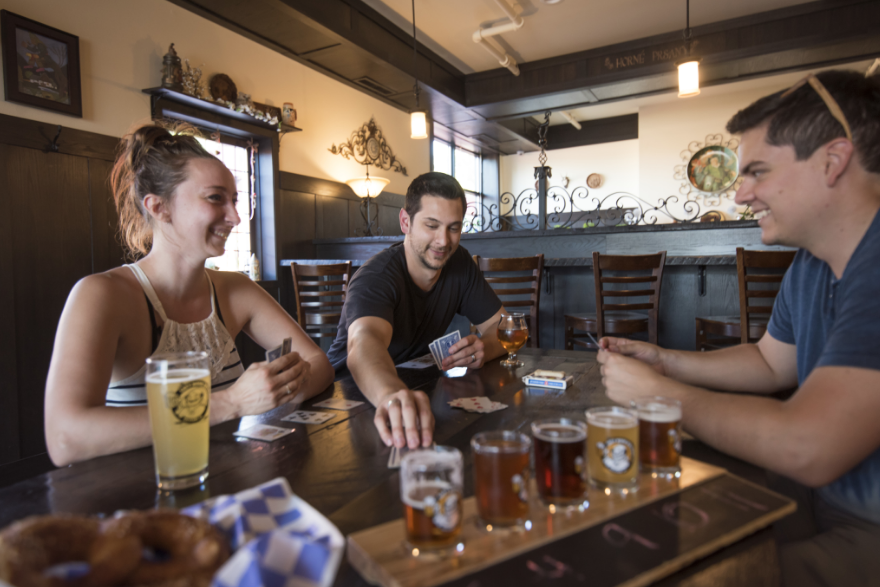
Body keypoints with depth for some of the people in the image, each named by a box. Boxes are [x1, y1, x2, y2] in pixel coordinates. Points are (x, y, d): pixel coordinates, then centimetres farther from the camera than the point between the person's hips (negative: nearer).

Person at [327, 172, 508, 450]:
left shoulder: (458, 263, -3)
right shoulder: (376, 278, -23)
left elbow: (503, 325, 1)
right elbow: (364, 342, -43)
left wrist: (484, 348, -23)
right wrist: (391, 395, -65)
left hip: (413, 389, 6)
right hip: (352, 392, -5)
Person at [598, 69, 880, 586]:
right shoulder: (810, 266, 5)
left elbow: (805, 449, -35)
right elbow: (770, 362, 17)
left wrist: (658, 392, -20)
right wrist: (665, 361, 2)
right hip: (824, 494, 8)